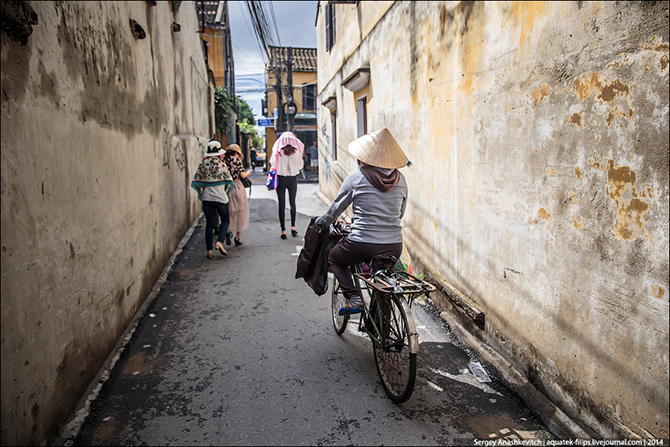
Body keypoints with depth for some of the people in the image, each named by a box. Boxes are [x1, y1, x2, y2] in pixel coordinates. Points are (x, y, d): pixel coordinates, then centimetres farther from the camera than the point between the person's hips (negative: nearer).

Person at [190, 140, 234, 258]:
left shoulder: (202, 165, 2)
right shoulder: (221, 164, -7)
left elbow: (195, 182, 4)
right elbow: (229, 182, -7)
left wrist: (202, 192, 17)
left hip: (207, 198, 3)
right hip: (221, 197, -3)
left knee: (210, 224, 10)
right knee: (225, 220, 15)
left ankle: (209, 250, 10)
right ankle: (220, 242, -5)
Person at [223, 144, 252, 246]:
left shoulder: (223, 160, 5)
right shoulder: (236, 160, -5)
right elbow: (243, 175, -9)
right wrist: (248, 172, 11)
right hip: (237, 187, -4)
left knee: (230, 212, 15)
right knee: (240, 212, 7)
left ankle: (229, 232, -7)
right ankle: (238, 237, 9)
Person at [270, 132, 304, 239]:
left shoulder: (277, 152, -9)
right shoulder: (296, 152, -8)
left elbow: (272, 165, -1)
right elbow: (300, 166, 1)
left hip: (280, 179, 0)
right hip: (292, 179, 1)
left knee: (282, 205, 4)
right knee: (292, 203, 17)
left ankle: (283, 230, 4)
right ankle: (293, 226, 16)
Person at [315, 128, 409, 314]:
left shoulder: (356, 177, -5)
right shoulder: (400, 180, 5)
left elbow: (337, 207, 6)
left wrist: (322, 222, 25)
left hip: (361, 246, -4)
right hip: (394, 247, 4)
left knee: (334, 258, 26)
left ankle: (353, 297, 8)